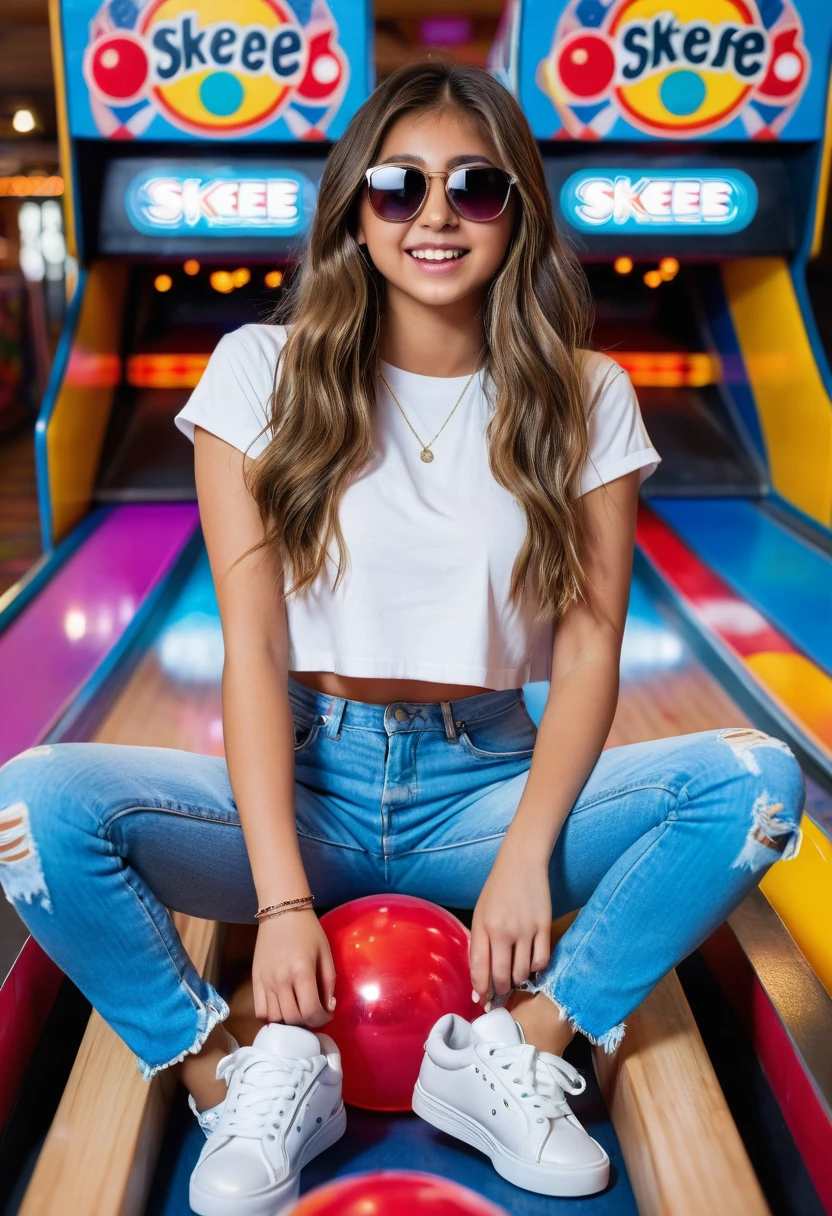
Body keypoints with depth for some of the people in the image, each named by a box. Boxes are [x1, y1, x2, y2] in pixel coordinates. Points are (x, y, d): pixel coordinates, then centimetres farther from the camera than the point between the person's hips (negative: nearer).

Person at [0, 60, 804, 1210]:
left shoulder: (585, 398, 1)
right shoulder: (265, 371, -3)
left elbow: (588, 650, -3)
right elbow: (253, 646, -9)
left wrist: (526, 858, -18)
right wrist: (282, 896, -17)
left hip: (484, 783, 2)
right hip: (307, 779, -1)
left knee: (754, 780, -22)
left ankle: (507, 1052, -13)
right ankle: (246, 1082, -8)